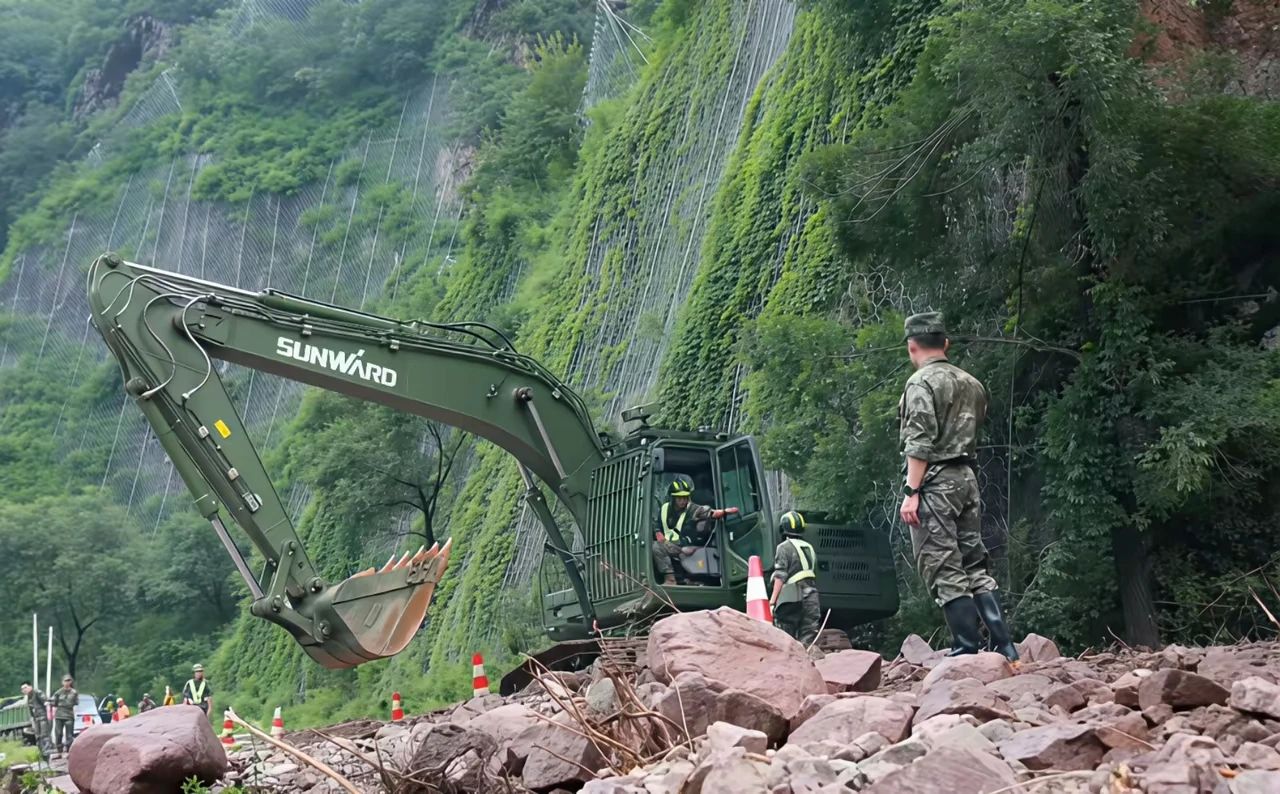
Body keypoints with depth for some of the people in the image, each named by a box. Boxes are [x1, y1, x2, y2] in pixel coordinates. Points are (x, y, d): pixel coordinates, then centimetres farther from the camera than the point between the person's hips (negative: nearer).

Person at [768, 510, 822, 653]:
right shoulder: (809, 548, 17)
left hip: (791, 598, -6)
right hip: (811, 595, 6)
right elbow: (813, 570, 16)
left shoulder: (784, 548, -4)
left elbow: (780, 576, -10)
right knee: (809, 634, 4)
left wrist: (773, 598, -10)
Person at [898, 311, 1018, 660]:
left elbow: (920, 443, -16)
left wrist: (911, 492, -16)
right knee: (975, 565, 11)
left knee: (944, 570, -5)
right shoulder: (972, 384, 16)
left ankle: (968, 651, -7)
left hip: (935, 482, -8)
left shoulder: (921, 382, -8)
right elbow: (975, 433, 16)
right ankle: (1004, 647, 7)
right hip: (968, 478, 8)